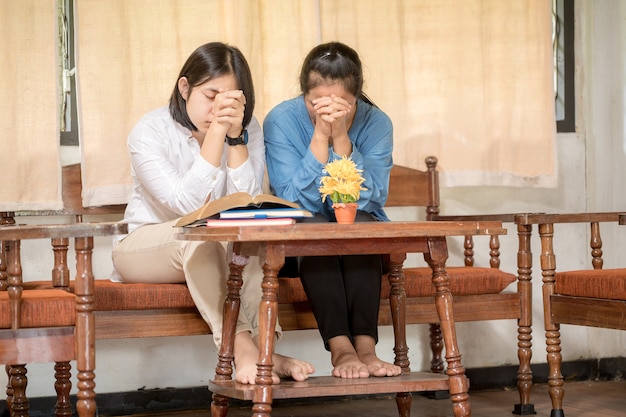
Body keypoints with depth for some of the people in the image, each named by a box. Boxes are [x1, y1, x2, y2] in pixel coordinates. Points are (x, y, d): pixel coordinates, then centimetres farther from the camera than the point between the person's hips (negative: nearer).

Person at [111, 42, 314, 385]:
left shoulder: (248, 129, -5)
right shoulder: (149, 132, -14)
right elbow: (186, 205, -27)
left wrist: (236, 136, -27)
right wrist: (216, 133, -31)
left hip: (217, 251, 3)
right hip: (143, 247, -3)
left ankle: (262, 345, -41)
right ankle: (243, 348, -43)